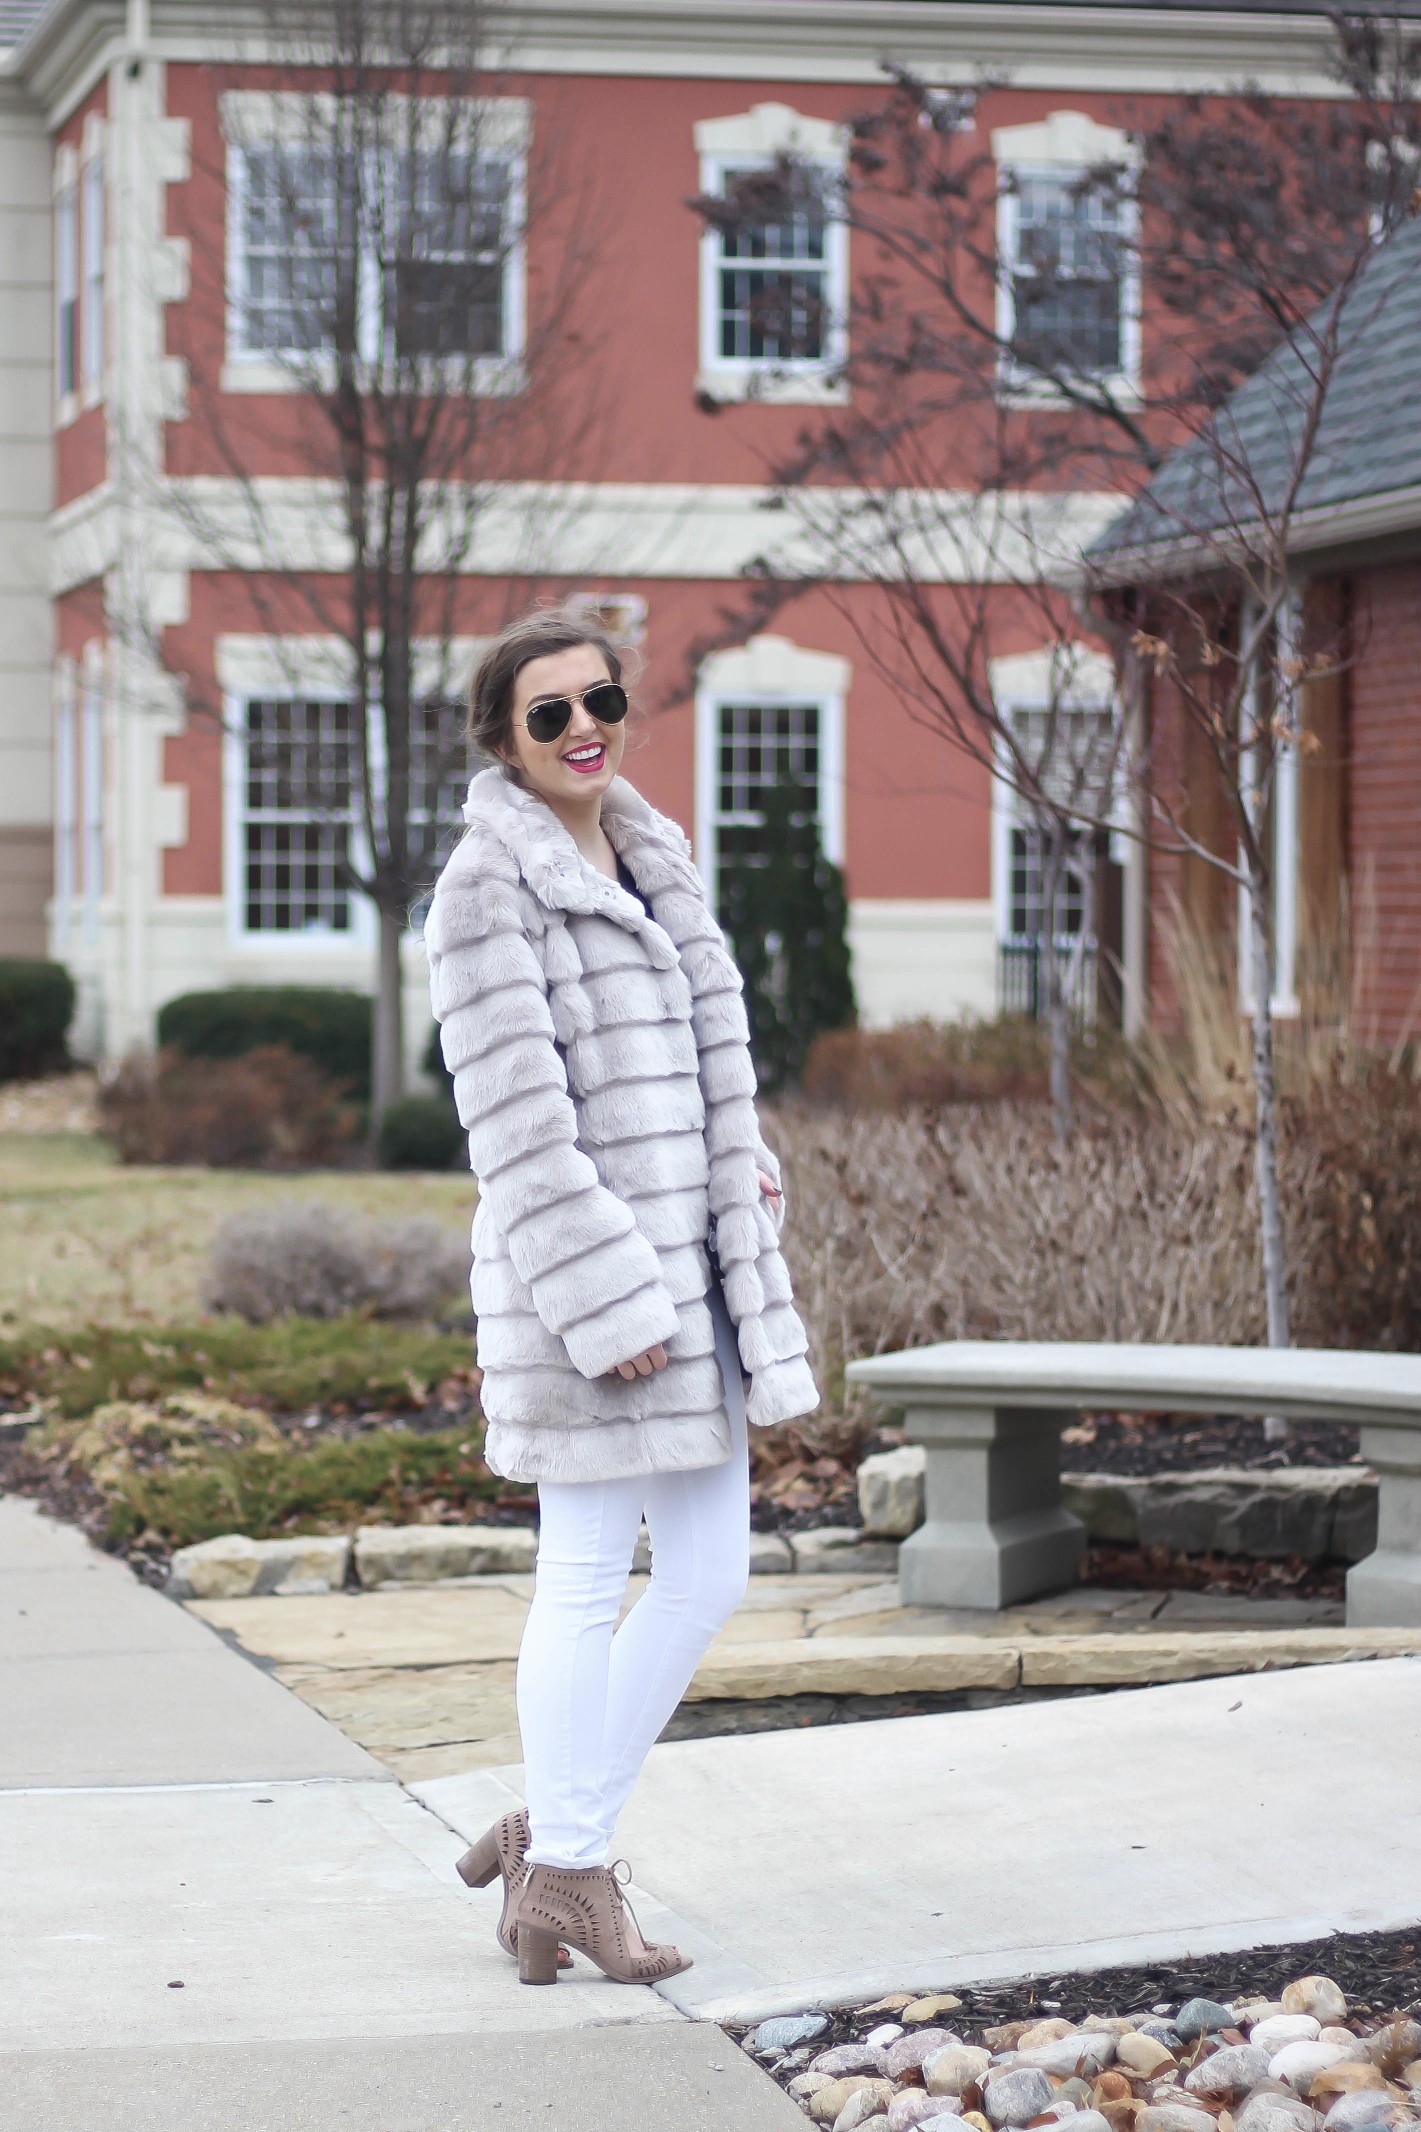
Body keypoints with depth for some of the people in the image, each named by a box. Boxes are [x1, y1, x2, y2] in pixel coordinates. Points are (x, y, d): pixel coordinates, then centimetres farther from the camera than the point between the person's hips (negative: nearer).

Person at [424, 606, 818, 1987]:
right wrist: (611, 1301, -20)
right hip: (578, 1268, -8)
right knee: (586, 1583, 1)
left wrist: (744, 1169, 19)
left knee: (708, 1577, 10)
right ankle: (566, 1873, 14)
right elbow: (517, 1119, -17)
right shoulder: (488, 885, -12)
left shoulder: (654, 855, 12)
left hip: (693, 1259, 8)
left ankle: (553, 1828, 23)